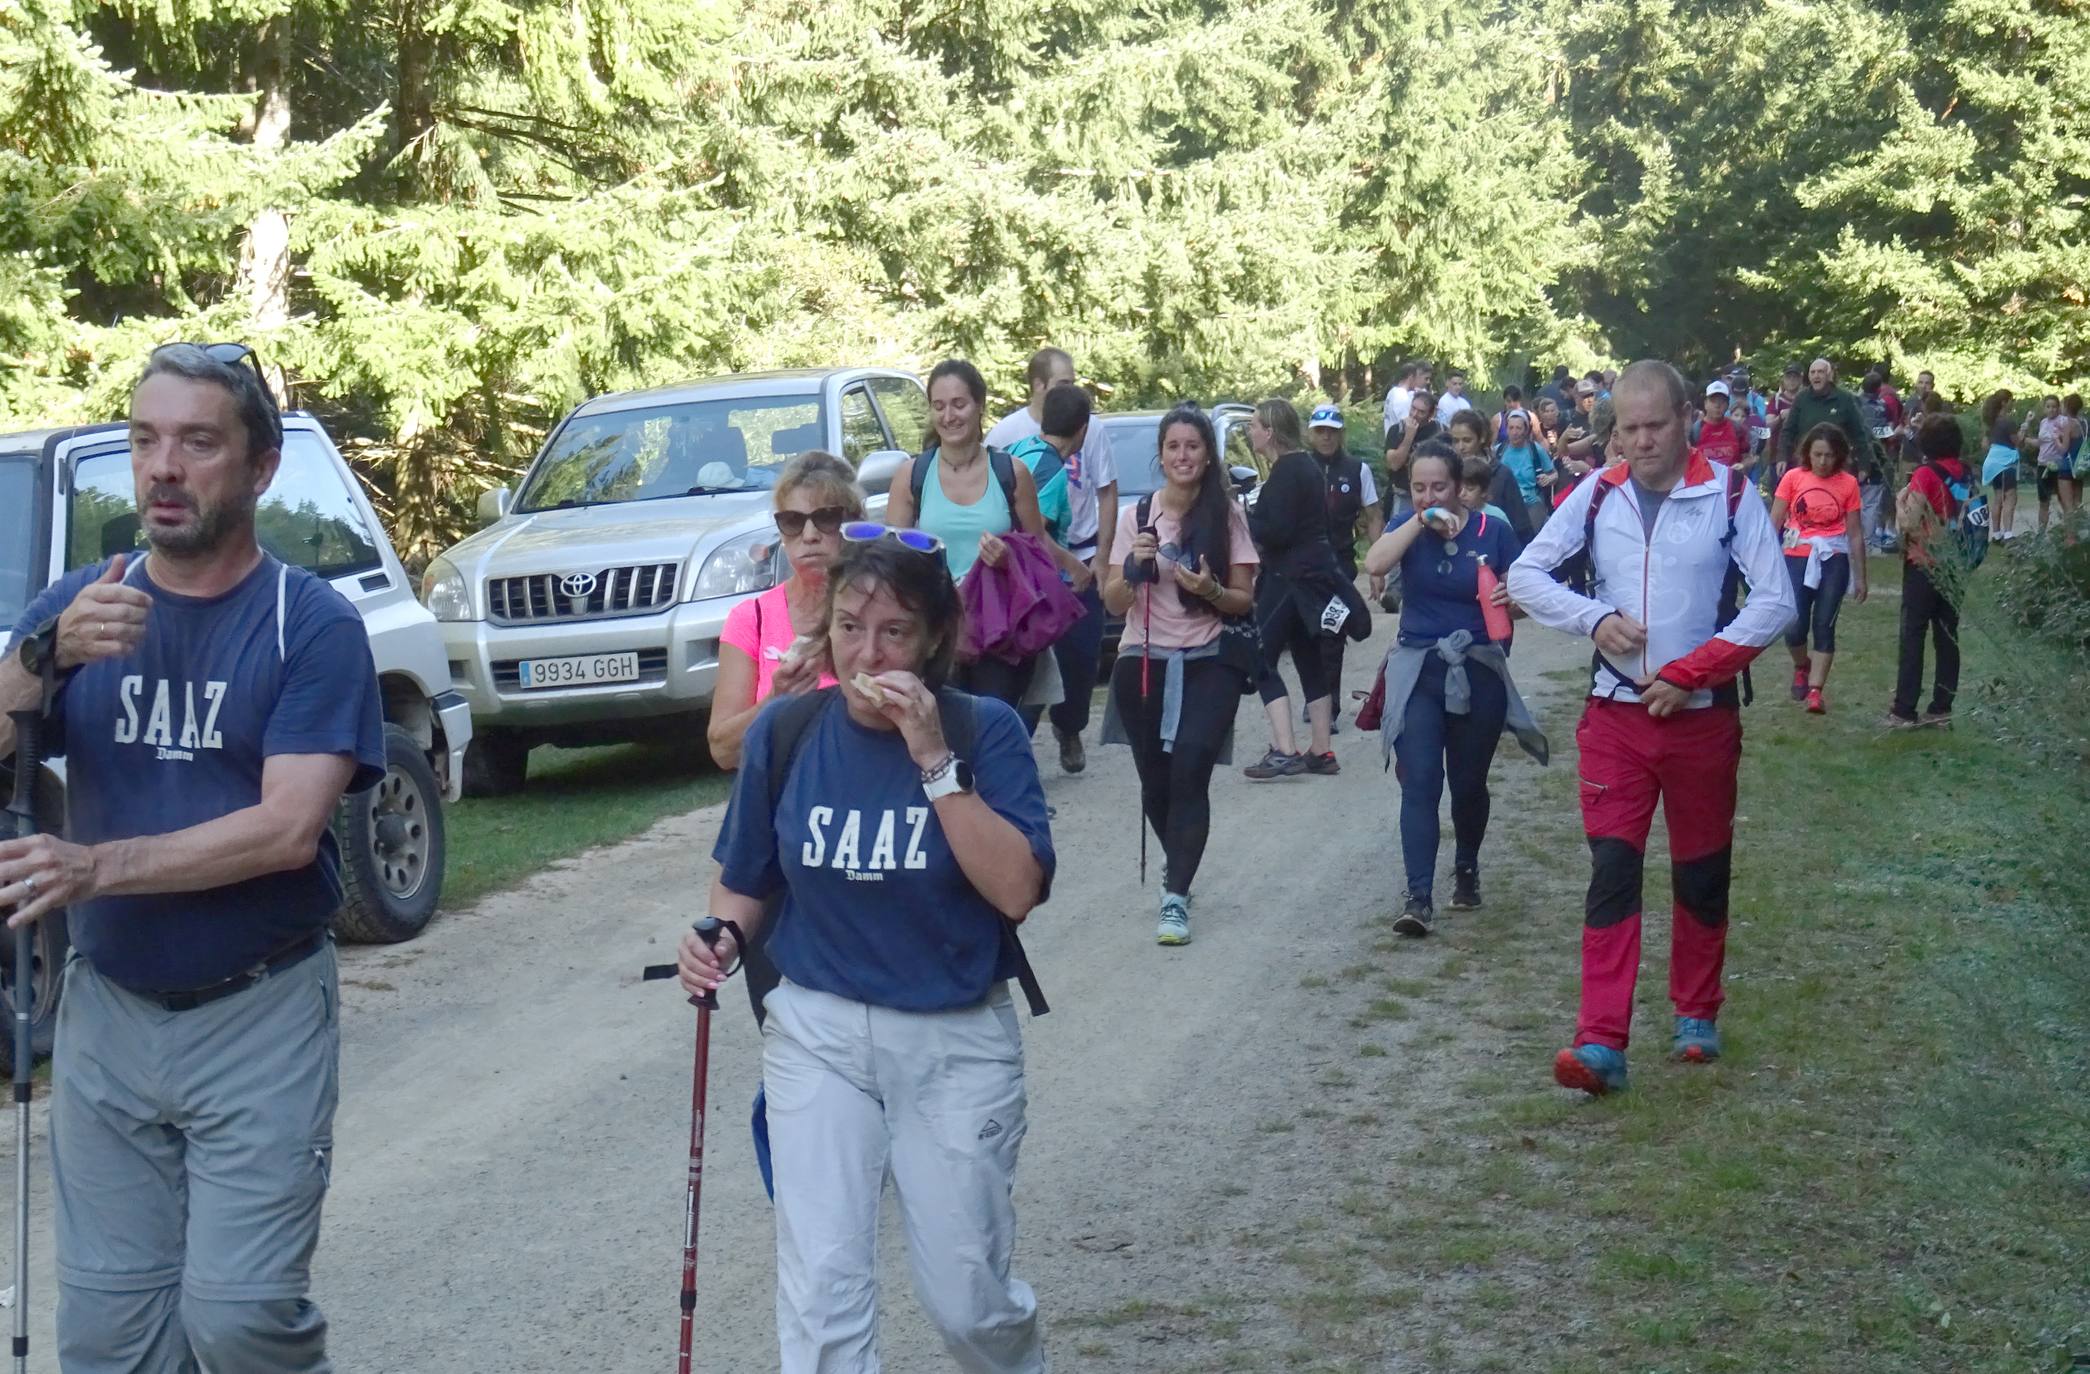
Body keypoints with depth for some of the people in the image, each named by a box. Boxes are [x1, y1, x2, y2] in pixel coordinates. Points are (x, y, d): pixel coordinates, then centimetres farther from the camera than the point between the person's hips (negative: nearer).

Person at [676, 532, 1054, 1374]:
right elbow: (744, 880, 10)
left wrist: (933, 761, -25)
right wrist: (723, 941, -11)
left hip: (957, 1042, -1)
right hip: (819, 1033, 1)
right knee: (822, 1287, -7)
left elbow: (1018, 891, -21)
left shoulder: (986, 730, -11)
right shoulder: (784, 733, -4)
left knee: (967, 1300, 9)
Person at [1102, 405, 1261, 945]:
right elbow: (1113, 603, 5)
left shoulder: (1226, 516, 0)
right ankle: (1179, 861, 38)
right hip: (1143, 662, 2)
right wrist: (1134, 568, -14)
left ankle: (1176, 896, -14)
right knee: (1156, 781, 8)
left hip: (1208, 663, -2)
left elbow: (1245, 600, 3)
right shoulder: (1138, 516, 4)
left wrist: (1211, 590, -18)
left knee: (1189, 772, -16)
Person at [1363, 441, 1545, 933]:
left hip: (1478, 673, 0)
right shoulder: (1408, 528, 1)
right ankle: (1419, 897, -15)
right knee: (1419, 785, -10)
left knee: (1468, 783, 12)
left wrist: (1511, 599, -19)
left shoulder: (1492, 531, -3)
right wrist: (1419, 521, -22)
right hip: (1419, 671, 0)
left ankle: (1466, 869, 38)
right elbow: (1374, 563, -18)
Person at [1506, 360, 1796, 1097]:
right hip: (1616, 712, 1)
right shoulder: (1597, 494, 0)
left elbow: (1774, 602, -10)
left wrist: (1688, 673, -15)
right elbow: (1525, 575, 4)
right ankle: (1602, 1043, -11)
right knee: (1612, 871, -7)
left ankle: (1697, 1015, 30)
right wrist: (1595, 618, -12)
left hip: (1702, 714, -1)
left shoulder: (1730, 496, -6)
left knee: (1701, 872, 12)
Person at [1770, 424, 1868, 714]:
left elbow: (1856, 534, 5)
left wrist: (1860, 578, 8)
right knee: (1795, 626, -3)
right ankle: (1802, 666, 29)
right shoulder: (1793, 478, -1)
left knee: (1824, 625, -4)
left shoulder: (1848, 483, 0)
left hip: (1833, 560, 0)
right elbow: (1774, 522, 1)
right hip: (1797, 557, 0)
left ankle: (1815, 690, -3)